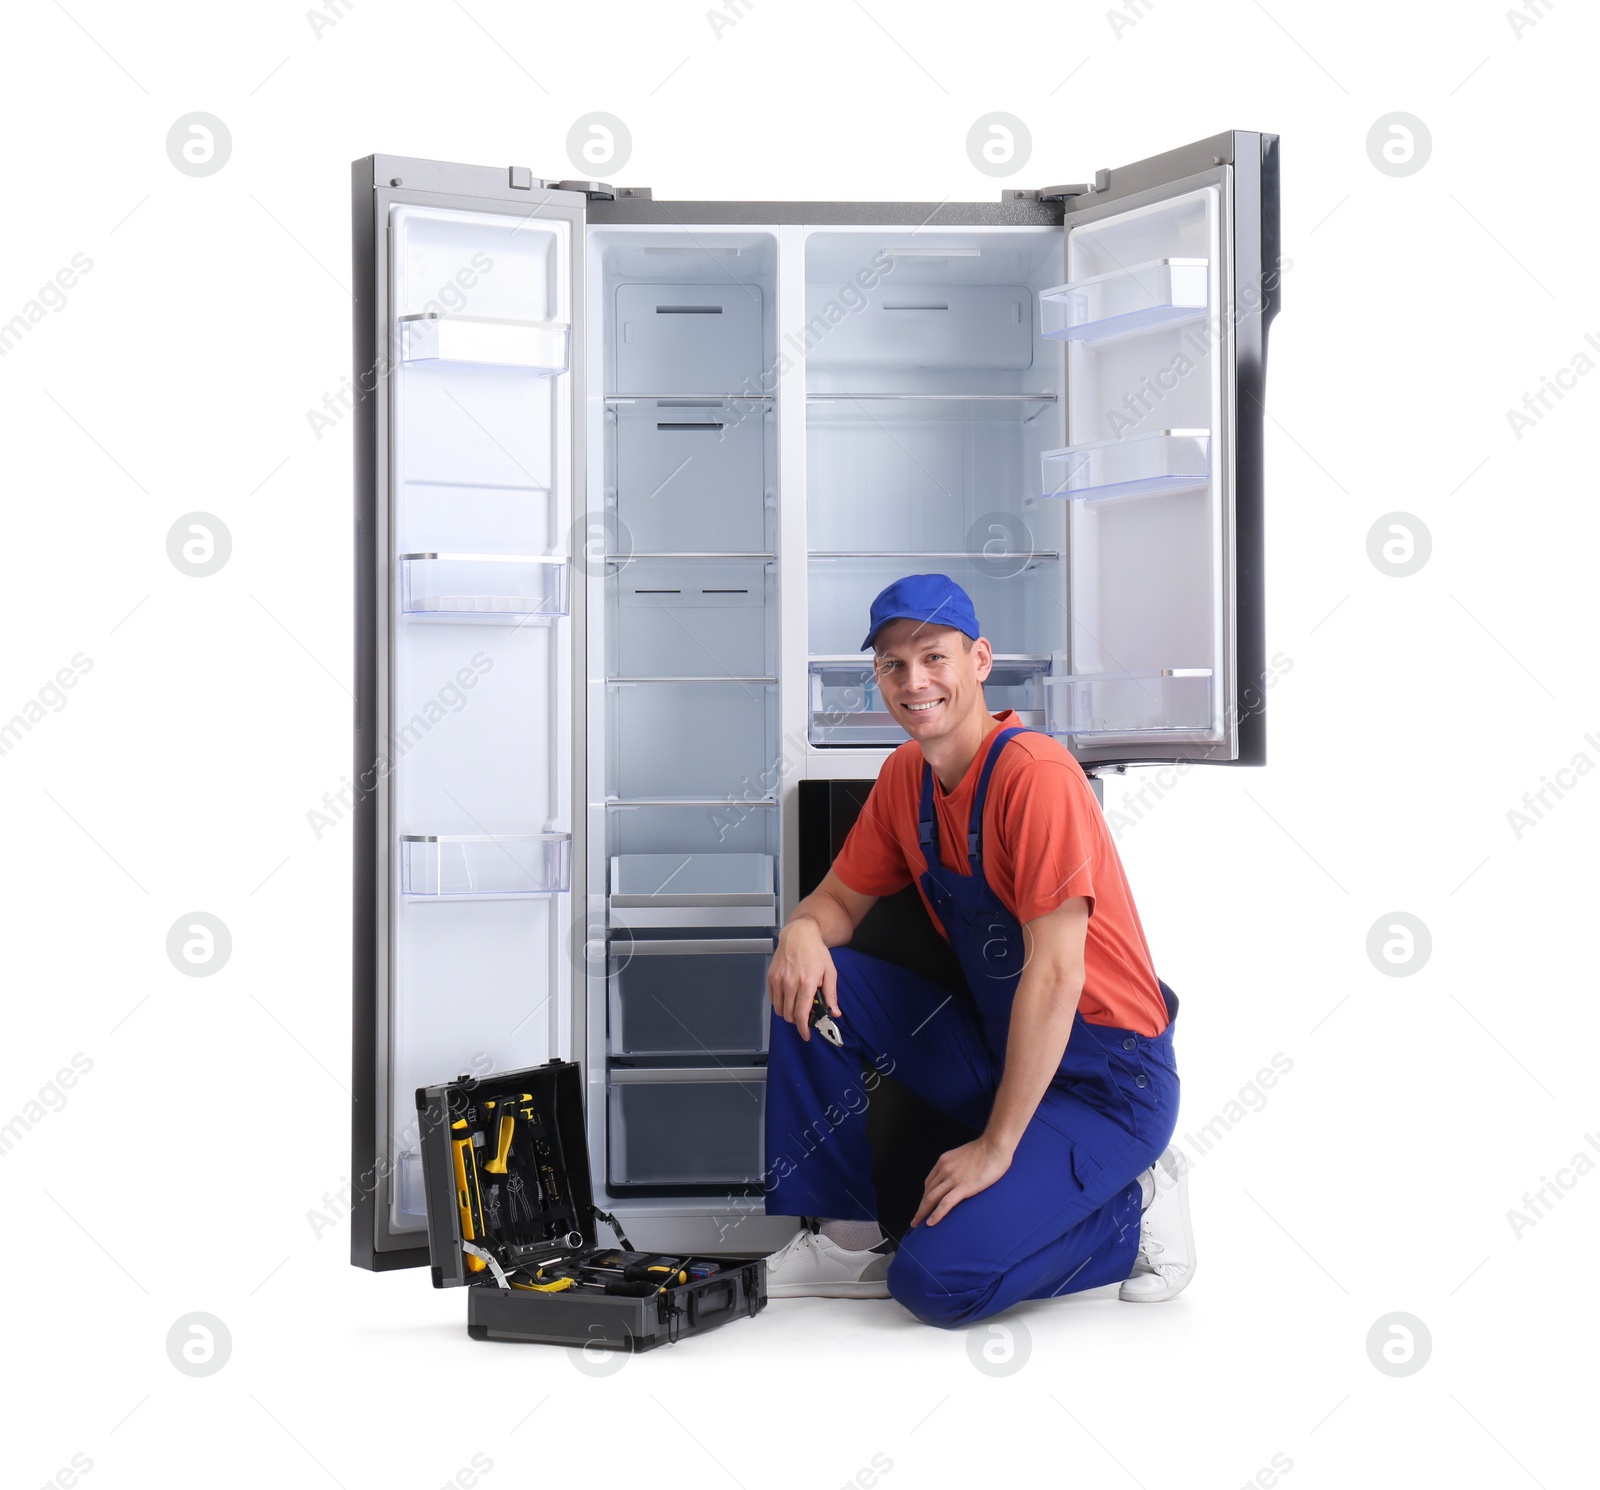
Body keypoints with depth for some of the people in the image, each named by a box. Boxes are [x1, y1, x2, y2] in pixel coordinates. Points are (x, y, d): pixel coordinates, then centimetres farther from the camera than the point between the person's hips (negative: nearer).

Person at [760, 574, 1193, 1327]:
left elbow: (1055, 974, -25)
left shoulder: (1037, 774, -21)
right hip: (998, 1044, 8)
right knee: (811, 987, -5)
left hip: (1106, 1078, -8)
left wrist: (996, 1148, -24)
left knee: (937, 1280, -21)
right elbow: (841, 899, 14)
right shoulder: (906, 775, 4)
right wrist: (802, 929, -13)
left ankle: (1134, 1214, 2)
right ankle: (845, 1233, 4)